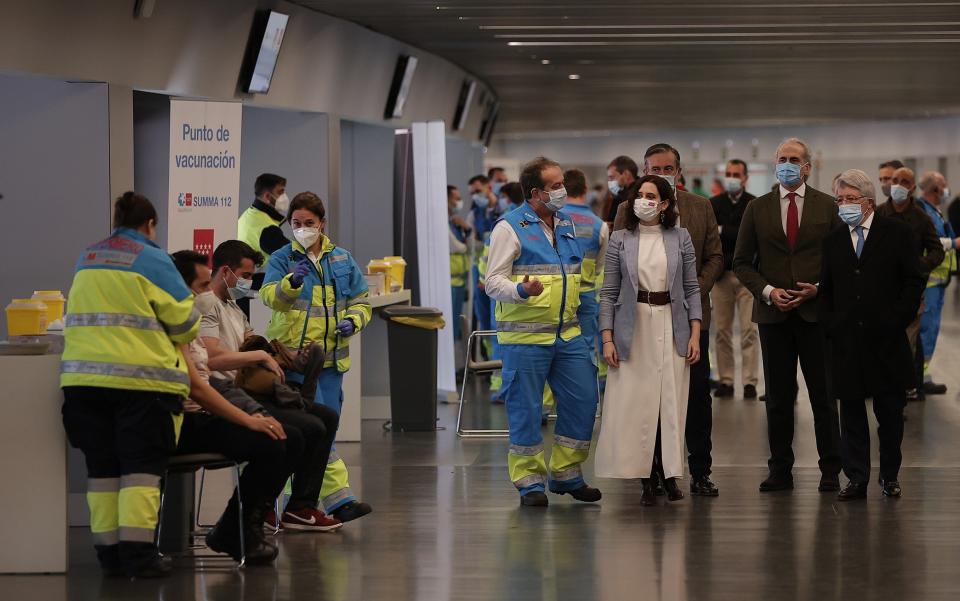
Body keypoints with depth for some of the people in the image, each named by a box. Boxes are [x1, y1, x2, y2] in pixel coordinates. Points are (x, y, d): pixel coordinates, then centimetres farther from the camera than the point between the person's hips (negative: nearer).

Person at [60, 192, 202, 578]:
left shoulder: (86, 260, 15)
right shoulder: (152, 260, -4)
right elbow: (184, 319, -2)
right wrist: (181, 339, 18)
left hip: (83, 376, 5)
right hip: (141, 377, -5)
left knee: (102, 466, 10)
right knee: (141, 467, -1)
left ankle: (108, 550, 11)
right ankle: (138, 552, -7)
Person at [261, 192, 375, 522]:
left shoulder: (342, 260, 12)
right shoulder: (282, 259, 1)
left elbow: (361, 301, 18)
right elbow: (270, 295, -16)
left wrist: (353, 321, -3)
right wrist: (291, 282, -36)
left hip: (331, 358, 5)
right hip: (294, 356, -5)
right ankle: (339, 498, -16)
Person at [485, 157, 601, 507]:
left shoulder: (567, 225, 14)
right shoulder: (510, 228, -7)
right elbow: (493, 282, -11)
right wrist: (521, 291, -27)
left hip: (568, 334, 6)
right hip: (525, 337, -6)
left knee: (583, 400, 5)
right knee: (525, 409, -1)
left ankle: (566, 474, 18)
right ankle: (529, 481, 10)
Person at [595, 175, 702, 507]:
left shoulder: (680, 238, 5)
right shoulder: (620, 240, 3)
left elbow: (692, 289, 7)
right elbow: (609, 293, 4)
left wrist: (695, 334, 0)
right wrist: (607, 338, -4)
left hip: (672, 328, 1)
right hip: (634, 328, 0)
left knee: (671, 403, 0)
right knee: (636, 404, -4)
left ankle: (670, 474, 9)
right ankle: (646, 479, 2)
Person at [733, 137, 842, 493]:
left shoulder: (827, 207, 5)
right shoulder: (757, 209, 7)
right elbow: (742, 263, 7)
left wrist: (820, 288, -10)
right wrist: (767, 291, -8)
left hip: (817, 310, -1)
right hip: (773, 313, 1)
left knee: (823, 394, 1)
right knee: (778, 397, 5)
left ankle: (830, 472, 9)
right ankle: (780, 471, 11)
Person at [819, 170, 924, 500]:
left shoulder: (897, 233, 1)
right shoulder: (833, 240, 11)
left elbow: (913, 282, 0)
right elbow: (826, 290, 14)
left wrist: (897, 321, -8)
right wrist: (830, 325, 1)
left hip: (886, 339, -2)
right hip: (846, 342, 3)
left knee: (890, 411, 4)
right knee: (851, 411, 3)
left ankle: (889, 475, 17)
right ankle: (857, 479, 8)